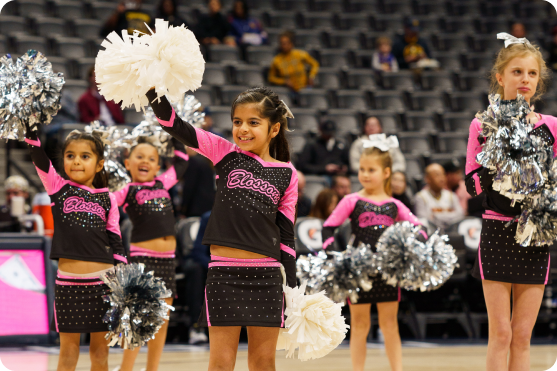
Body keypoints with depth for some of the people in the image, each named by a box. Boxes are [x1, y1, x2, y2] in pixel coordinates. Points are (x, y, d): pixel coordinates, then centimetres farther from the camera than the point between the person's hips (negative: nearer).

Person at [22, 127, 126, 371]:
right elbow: (37, 155, -7)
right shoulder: (58, 188, 4)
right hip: (68, 281, -1)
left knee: (99, 349, 8)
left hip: (103, 281, 1)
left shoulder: (107, 199, 7)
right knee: (68, 348, 3)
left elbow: (115, 241, 8)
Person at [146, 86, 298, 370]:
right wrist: (154, 87, -21)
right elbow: (173, 124, -5)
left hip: (266, 274, 1)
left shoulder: (287, 174, 5)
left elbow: (287, 233, 9)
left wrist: (292, 287, 8)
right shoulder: (226, 154, 3)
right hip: (224, 271, -1)